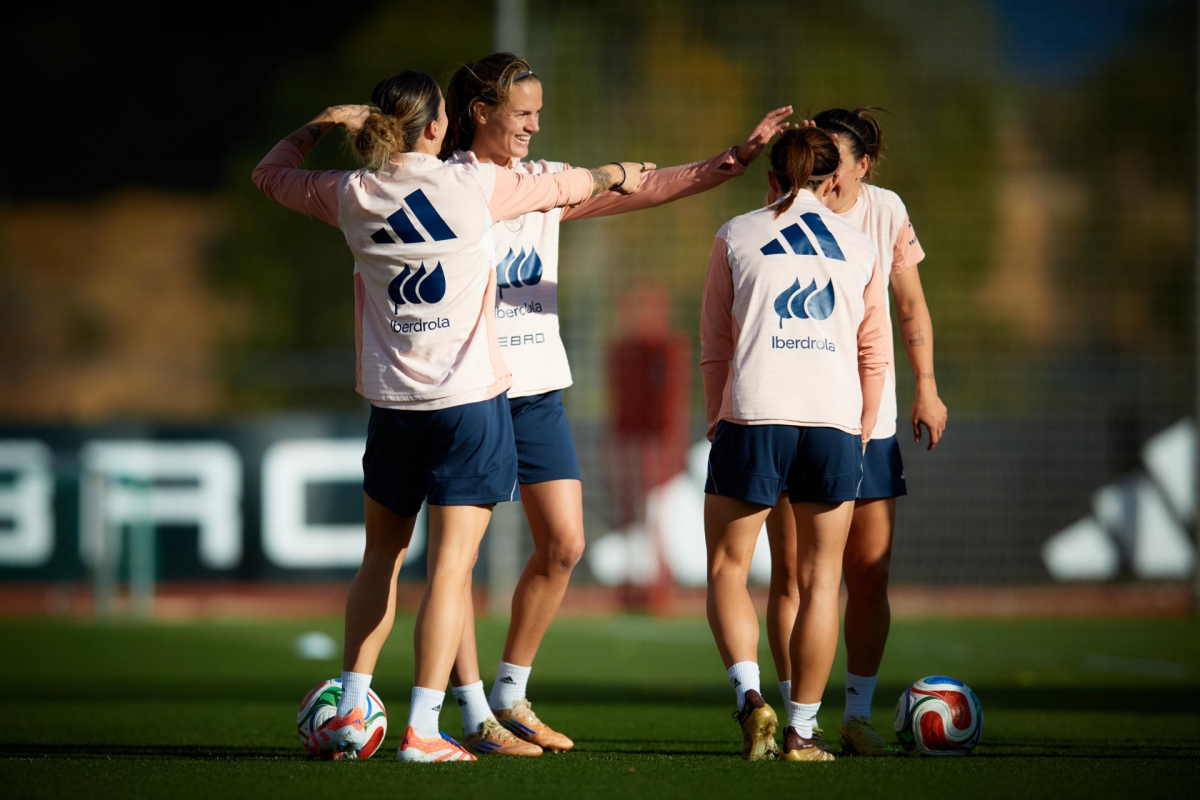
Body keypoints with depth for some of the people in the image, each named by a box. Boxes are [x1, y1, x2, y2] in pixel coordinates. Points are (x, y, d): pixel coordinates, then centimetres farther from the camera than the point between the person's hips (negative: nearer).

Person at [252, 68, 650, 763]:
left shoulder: (352, 196, 1)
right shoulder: (474, 186, -6)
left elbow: (271, 173, 21)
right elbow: (564, 187, 12)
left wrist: (324, 124, 29)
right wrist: (614, 175, 31)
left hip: (393, 400, 4)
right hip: (472, 398, -3)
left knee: (382, 557, 19)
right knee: (451, 565, -3)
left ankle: (350, 712, 16)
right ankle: (423, 730, -8)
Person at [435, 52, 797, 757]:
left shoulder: (546, 182, 10)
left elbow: (650, 188, 4)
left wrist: (734, 162, -7)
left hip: (536, 386, 6)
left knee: (564, 544, 3)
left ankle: (511, 696, 17)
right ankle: (476, 718, 3)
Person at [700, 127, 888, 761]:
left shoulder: (736, 237, 11)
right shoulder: (860, 247, 16)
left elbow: (714, 345, 10)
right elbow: (874, 355, 17)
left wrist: (717, 420, 18)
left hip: (754, 411, -2)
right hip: (836, 421, 2)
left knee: (727, 569, 8)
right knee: (820, 581, 9)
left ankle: (749, 696, -13)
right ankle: (801, 731, 8)